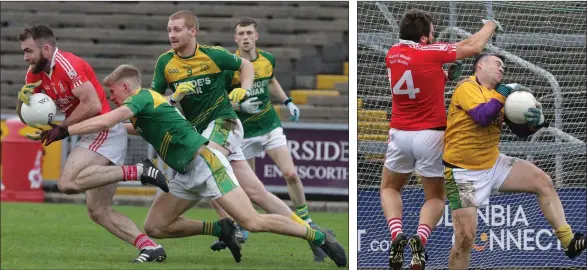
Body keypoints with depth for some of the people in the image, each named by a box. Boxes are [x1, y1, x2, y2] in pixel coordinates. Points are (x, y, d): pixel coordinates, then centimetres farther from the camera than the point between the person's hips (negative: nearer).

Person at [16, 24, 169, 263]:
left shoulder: (68, 65, -16)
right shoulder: (36, 72, 12)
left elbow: (92, 105, -23)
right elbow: (25, 116, 14)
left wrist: (60, 128, -15)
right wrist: (22, 97, -7)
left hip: (104, 132, -10)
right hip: (96, 136, 10)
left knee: (68, 182, -28)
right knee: (99, 212, 6)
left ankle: (138, 172, -25)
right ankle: (150, 247, -1)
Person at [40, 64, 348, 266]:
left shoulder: (142, 98, -11)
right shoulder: (143, 108, 18)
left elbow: (104, 122, -24)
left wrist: (64, 131, -20)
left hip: (204, 163, -10)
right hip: (186, 175, 10)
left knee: (253, 222, -15)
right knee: (155, 227, 4)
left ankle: (320, 237, -5)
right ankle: (220, 230, 11)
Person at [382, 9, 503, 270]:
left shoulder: (392, 54, -1)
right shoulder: (430, 53, -16)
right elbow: (473, 46, -3)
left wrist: (444, 75, 11)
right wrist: (490, 25, 13)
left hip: (399, 133, 3)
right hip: (430, 135, -3)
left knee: (389, 188, 24)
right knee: (435, 197, 13)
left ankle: (397, 234, -3)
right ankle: (420, 238, -16)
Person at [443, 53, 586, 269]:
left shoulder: (499, 94, 9)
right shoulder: (467, 87, -13)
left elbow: (521, 131, 9)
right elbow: (482, 116, -32)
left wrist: (534, 121, -13)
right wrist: (502, 95, -17)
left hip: (493, 163, 8)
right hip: (464, 173, -8)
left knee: (543, 182, -2)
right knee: (465, 237, -10)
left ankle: (568, 241, -3)